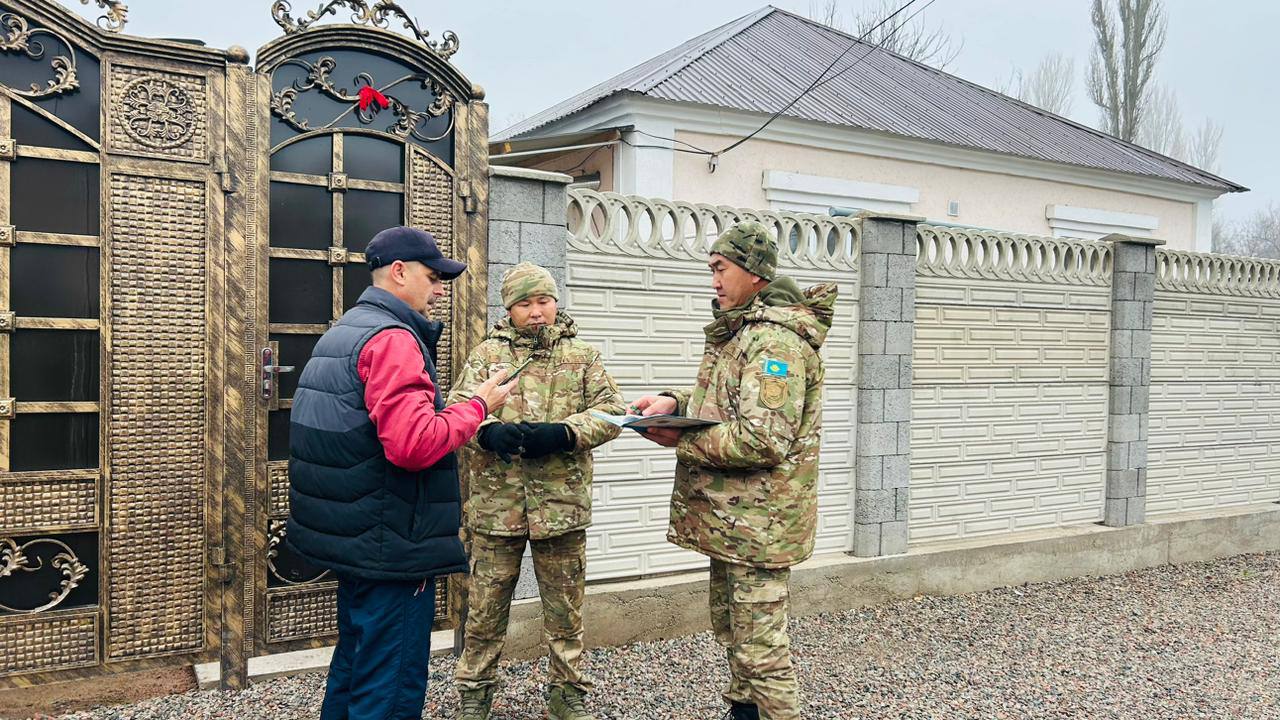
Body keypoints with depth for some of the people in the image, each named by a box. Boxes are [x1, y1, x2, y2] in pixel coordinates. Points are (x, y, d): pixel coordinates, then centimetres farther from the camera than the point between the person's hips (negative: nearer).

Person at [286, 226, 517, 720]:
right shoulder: (394, 338, -17)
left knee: (355, 664, 22)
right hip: (391, 547, -10)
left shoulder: (341, 333, 16)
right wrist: (478, 405, -14)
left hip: (349, 538, 10)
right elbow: (414, 444, -27)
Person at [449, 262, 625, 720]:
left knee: (565, 609, 11)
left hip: (561, 502, 0)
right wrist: (488, 429, -24)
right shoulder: (487, 352, 7)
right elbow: (459, 405, -2)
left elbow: (611, 410, -1)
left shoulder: (581, 354, 7)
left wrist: (561, 433, -17)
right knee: (485, 607, 9)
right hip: (496, 502, 0)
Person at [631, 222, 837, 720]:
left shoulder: (775, 340, -21)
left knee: (760, 645, -2)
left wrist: (680, 441, -20)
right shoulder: (741, 329, 12)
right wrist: (675, 402, 3)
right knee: (730, 627, 24)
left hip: (757, 519, -11)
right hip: (730, 514, 11)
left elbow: (762, 440, -29)